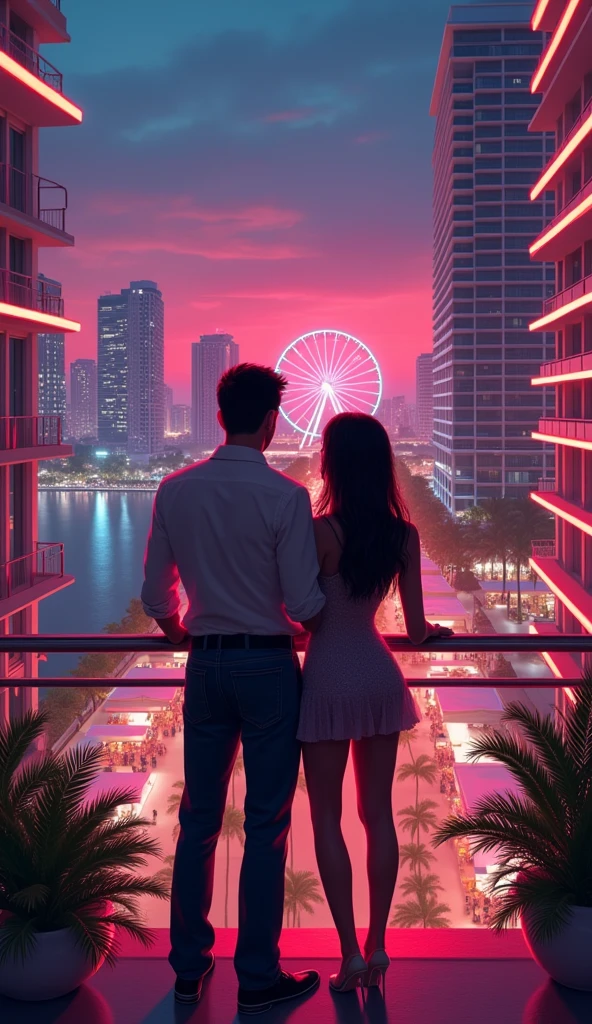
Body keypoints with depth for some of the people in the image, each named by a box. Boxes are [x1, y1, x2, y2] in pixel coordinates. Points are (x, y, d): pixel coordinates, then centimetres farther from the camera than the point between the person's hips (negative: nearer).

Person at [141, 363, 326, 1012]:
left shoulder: (175, 491, -1)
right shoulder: (285, 497, -14)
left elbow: (155, 594, 5)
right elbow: (305, 604, -14)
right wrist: (309, 625, 9)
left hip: (205, 664, 4)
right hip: (269, 666, -4)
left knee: (199, 820, 14)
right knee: (265, 826, 6)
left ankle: (188, 969, 26)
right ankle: (257, 978, 16)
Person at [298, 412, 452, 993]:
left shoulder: (321, 531, -16)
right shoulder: (404, 535, -1)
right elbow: (417, 631, 3)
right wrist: (434, 631, 27)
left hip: (329, 679, -4)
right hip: (380, 677, 5)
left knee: (327, 817, 7)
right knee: (379, 813, 13)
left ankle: (351, 952, 8)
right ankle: (377, 945, 19)